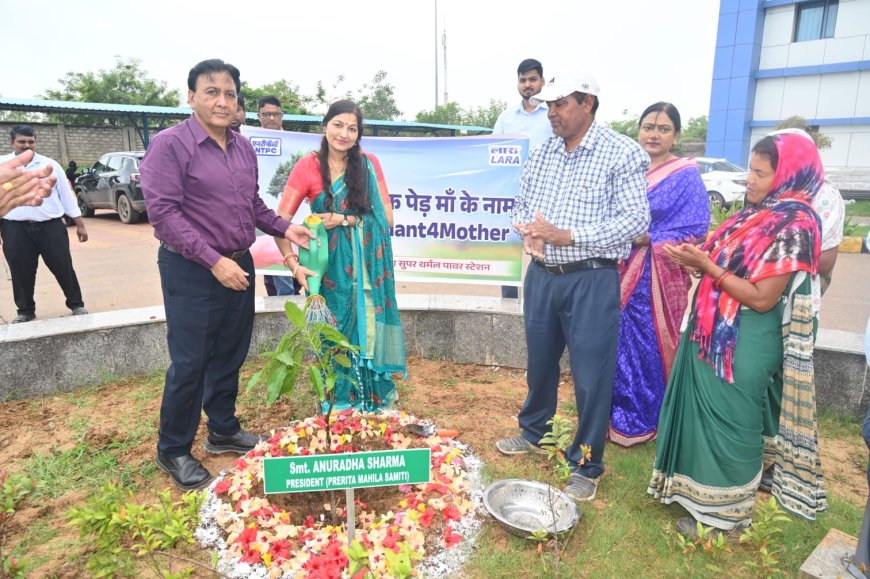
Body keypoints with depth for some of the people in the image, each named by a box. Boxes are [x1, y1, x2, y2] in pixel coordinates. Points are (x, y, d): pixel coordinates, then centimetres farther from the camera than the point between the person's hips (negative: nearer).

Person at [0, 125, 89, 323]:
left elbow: (66, 194, 7)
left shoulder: (50, 164, 5)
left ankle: (76, 305, 17)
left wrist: (80, 224, 4)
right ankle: (25, 311, 23)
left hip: (51, 226, -1)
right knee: (21, 273, 7)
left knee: (63, 268, 4)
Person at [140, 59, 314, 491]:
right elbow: (163, 212, -18)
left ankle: (223, 431, 34)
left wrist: (284, 228, 2)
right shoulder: (170, 144, -11)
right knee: (189, 364, 2)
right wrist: (214, 261, -23)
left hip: (239, 266, 7)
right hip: (191, 272, -6)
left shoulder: (244, 148, 9)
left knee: (230, 356, 16)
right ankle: (173, 451, 21)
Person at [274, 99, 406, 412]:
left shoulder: (369, 164, 3)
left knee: (366, 337, 4)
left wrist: (342, 220, -12)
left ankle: (373, 407, 24)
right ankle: (337, 410, 25)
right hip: (329, 268, -1)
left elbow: (386, 218, -1)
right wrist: (293, 265, -15)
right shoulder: (307, 166, -1)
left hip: (368, 269, 1)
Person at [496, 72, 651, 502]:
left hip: (592, 280, -5)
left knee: (591, 376, 3)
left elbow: (636, 220, -13)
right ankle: (533, 432, 42)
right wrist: (528, 233, -10)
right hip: (541, 275, 5)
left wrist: (566, 236, -19)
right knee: (539, 360, 19)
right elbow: (522, 205, 14)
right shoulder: (542, 153, 9)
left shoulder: (623, 153, -8)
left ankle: (586, 466, 21)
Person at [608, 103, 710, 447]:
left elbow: (695, 231, -11)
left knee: (647, 348, 4)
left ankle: (639, 422, 21)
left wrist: (646, 239, -16)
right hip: (620, 270, 5)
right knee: (616, 344, 11)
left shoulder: (686, 176, -5)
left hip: (657, 277, -5)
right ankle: (613, 412, 28)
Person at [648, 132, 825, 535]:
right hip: (715, 334, 9)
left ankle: (724, 512, 26)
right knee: (704, 415, 19)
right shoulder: (756, 213, 8)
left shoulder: (794, 226, -19)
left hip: (745, 345, -9)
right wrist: (697, 259, -5)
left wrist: (707, 266, -21)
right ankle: (703, 492, 39)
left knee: (728, 423, 5)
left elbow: (762, 298, -21)